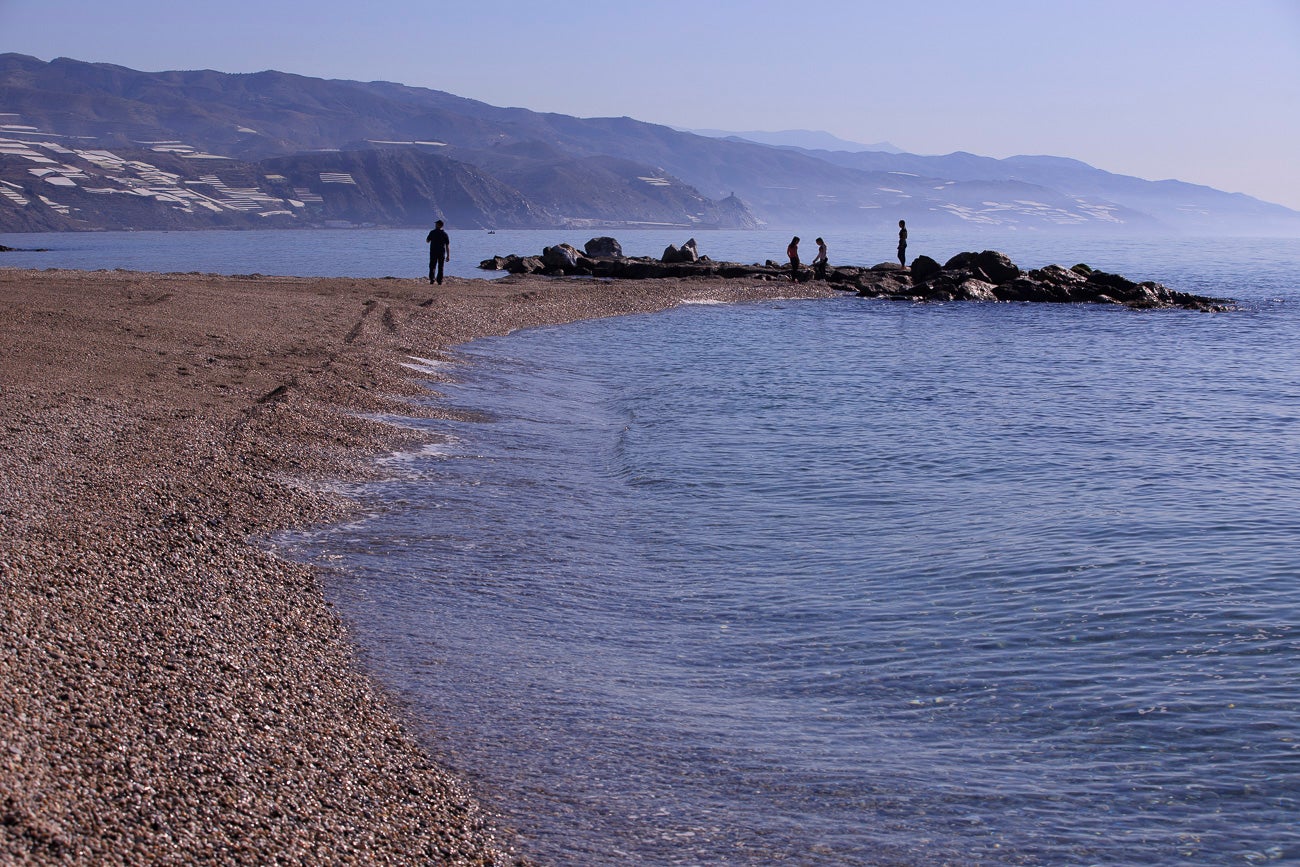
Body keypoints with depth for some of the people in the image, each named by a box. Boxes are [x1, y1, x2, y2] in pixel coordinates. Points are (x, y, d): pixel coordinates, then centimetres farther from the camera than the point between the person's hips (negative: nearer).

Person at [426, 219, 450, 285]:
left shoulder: (432, 232, -5)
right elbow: (447, 245, -2)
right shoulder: (445, 234, 0)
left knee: (432, 266, 4)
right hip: (442, 253, 1)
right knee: (440, 268, 8)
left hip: (433, 252, -1)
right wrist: (448, 255, 1)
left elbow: (427, 241, 5)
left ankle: (432, 279, -12)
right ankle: (439, 281, 7)